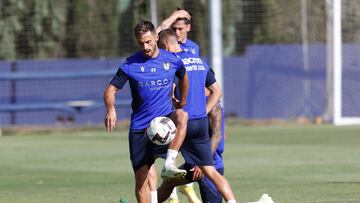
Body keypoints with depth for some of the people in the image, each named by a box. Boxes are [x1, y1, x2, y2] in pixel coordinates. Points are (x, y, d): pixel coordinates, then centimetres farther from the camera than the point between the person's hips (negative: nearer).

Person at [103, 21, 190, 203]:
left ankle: (169, 165, -37)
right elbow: (110, 90, -5)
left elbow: (183, 79, 22)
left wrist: (181, 104, 27)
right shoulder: (130, 65, -4)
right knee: (141, 177, -1)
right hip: (139, 127, 0)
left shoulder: (172, 60, 0)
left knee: (182, 116, -34)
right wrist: (110, 109, -25)